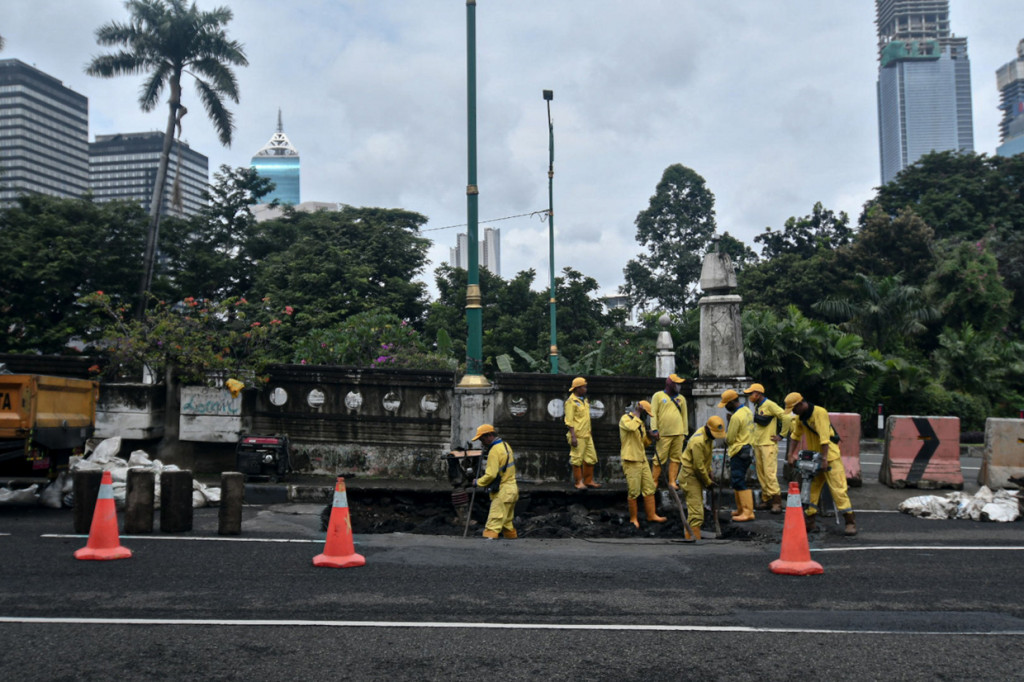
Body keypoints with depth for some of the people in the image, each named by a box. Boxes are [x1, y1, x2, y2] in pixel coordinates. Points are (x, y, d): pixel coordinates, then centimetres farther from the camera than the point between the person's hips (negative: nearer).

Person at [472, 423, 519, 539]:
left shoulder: (494, 451, -18)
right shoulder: (505, 445, 12)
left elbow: (491, 474, -21)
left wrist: (478, 482, -7)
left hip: (502, 491, -9)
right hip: (512, 488, 9)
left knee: (495, 519, -13)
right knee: (507, 520, 19)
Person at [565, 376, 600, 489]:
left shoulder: (585, 400, 17)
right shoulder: (571, 401, -9)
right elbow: (569, 420, -14)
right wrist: (573, 436, -20)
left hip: (587, 435, 9)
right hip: (578, 435, -9)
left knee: (591, 458, 10)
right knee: (577, 459, -2)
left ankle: (588, 481, 19)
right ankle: (578, 482, 6)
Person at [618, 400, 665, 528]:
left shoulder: (640, 422, 18)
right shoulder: (625, 419, -9)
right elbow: (631, 427, -34)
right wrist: (637, 415, -19)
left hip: (642, 459, 9)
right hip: (631, 461, -9)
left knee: (649, 489, 9)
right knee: (633, 492, -3)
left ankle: (651, 515, 16)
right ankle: (633, 518, 10)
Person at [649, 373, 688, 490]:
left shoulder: (681, 398, 17)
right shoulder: (658, 396, 5)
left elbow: (684, 416, 18)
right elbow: (653, 413, -1)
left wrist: (685, 432, 12)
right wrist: (654, 429, -10)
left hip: (678, 434, 4)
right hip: (664, 434, -4)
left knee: (675, 458, 2)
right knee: (659, 459, -5)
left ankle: (672, 482, 6)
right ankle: (654, 482, 1)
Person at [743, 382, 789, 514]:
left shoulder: (769, 405, -11)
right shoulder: (756, 407, 16)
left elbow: (785, 417, -16)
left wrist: (781, 435, -11)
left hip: (769, 445, -9)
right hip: (757, 444, 9)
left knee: (770, 473, -12)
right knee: (761, 474, 9)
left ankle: (776, 502, -10)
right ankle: (766, 500, 16)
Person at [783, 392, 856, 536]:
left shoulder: (819, 412, -19)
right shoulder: (800, 417, 7)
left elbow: (824, 437, -24)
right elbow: (795, 436, 14)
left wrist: (824, 458, -27)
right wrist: (790, 454, 4)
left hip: (829, 457, -8)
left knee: (838, 489, -9)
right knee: (811, 489, 8)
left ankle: (850, 522, -5)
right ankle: (809, 521, 13)